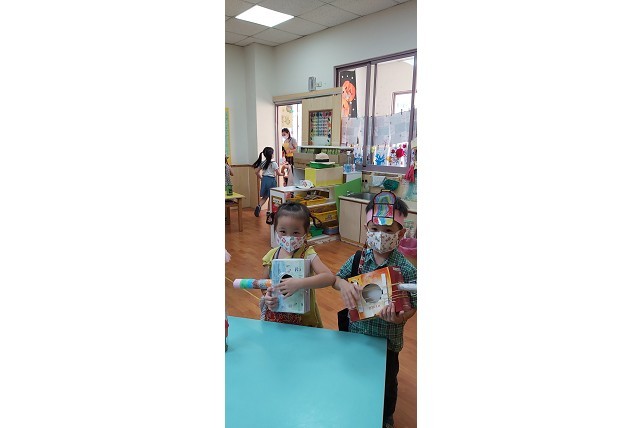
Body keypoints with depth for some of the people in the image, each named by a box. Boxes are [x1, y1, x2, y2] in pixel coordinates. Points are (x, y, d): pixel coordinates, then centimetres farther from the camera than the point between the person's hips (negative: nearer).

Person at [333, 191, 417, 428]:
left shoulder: (405, 269, -22)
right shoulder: (359, 258, -12)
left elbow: (413, 304, -15)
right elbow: (336, 279, -1)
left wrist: (400, 317, -35)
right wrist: (343, 284, -23)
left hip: (387, 338, -3)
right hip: (356, 331, 3)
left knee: (386, 382, 24)